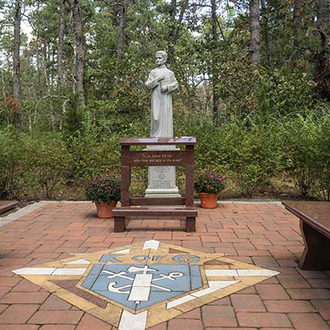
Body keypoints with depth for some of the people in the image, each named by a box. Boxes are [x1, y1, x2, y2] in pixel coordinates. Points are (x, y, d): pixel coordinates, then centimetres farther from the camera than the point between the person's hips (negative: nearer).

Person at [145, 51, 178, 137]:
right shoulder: (153, 72, 8)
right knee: (156, 118, -5)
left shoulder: (170, 73, 8)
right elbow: (148, 85, 1)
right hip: (156, 99, 0)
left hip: (166, 99, 0)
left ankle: (166, 137, 3)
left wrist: (167, 87, -10)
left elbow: (176, 84, 7)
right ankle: (156, 138, -1)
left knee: (166, 118, -1)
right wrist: (157, 79, -12)